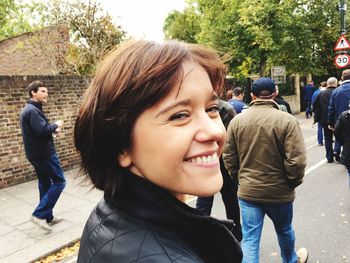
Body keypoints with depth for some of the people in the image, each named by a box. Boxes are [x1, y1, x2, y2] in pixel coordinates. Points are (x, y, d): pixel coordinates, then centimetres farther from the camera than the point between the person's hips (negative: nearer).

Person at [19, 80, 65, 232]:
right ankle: (39, 214, -2)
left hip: (36, 154, 10)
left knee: (45, 184, 15)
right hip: (44, 153, -10)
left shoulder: (26, 110, 15)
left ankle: (48, 217, 24)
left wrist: (53, 130, 4)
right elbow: (42, 130, -29)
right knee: (59, 181, -3)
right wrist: (55, 125, -11)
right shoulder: (33, 110, -18)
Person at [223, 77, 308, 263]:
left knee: (249, 238, 10)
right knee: (284, 231, 26)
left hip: (247, 191, 0)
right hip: (279, 192, 0)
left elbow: (228, 157, -2)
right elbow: (296, 160, -17)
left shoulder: (237, 120, -7)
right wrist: (293, 182, 2)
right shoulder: (287, 120, -15)